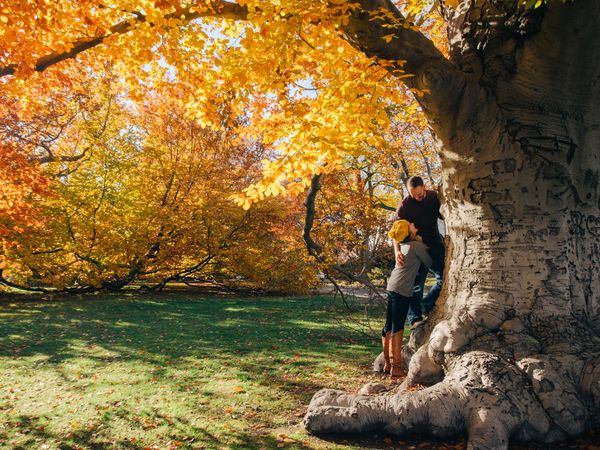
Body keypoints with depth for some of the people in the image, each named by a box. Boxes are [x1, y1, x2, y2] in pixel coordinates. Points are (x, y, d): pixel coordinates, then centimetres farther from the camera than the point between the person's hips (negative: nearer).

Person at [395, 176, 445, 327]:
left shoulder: (434, 197, 2)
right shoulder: (404, 205, -12)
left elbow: (443, 216, 16)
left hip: (436, 245, 5)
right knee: (416, 283, -5)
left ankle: (426, 306, 19)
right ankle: (415, 319, 2)